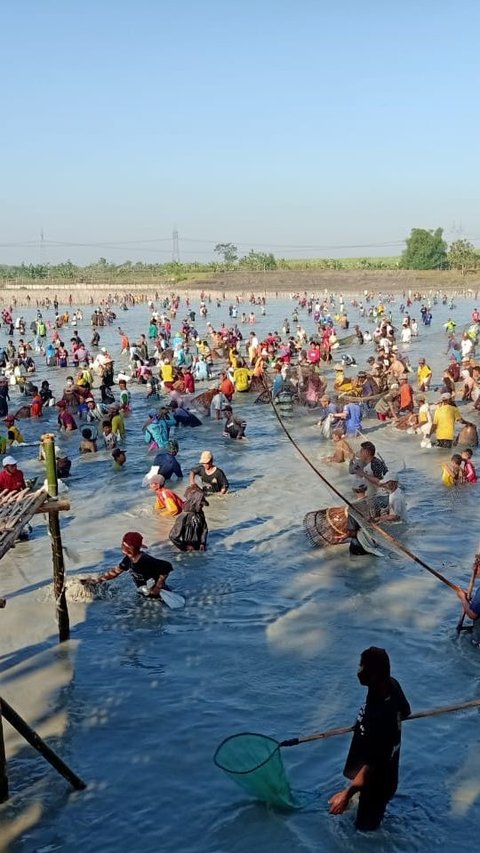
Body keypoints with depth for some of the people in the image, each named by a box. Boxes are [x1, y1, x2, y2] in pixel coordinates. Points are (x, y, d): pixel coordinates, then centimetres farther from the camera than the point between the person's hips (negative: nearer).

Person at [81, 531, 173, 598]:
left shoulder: (146, 560, -33)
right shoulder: (128, 559, -6)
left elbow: (167, 566, -37)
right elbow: (115, 572, 7)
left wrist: (157, 588, -32)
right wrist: (95, 581, 3)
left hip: (159, 596, -9)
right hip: (144, 596, 9)